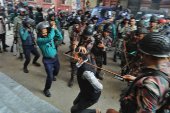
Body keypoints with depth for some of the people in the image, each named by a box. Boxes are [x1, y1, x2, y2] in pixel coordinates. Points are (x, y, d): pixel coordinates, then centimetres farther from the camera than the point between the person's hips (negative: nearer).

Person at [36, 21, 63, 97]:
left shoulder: (51, 35, -4)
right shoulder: (39, 40, -23)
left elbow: (60, 38, -11)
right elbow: (49, 38, -40)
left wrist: (56, 29, -21)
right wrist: (52, 27, -34)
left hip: (55, 57, 6)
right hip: (47, 60, -6)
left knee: (57, 69, 28)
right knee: (50, 76, -6)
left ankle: (52, 76, 63)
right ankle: (46, 90, 22)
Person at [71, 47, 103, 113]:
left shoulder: (86, 71, -41)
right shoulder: (85, 61, -14)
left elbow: (99, 87, -39)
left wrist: (93, 92, -19)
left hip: (91, 97, -8)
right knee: (75, 103, 29)